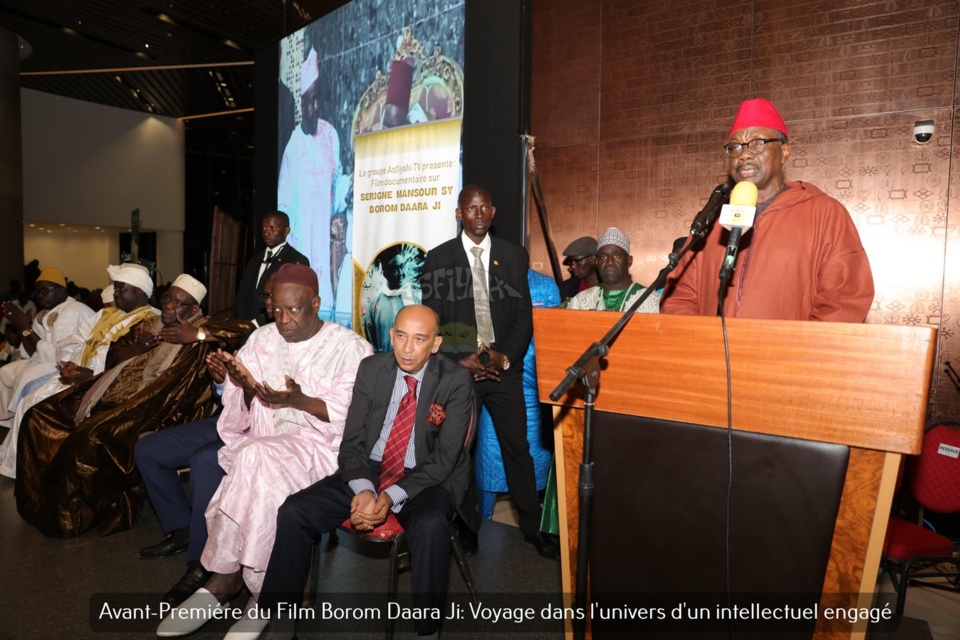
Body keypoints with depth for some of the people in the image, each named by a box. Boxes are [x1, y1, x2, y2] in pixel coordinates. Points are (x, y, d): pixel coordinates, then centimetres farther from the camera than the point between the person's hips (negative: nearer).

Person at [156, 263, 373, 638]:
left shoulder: (350, 347, -2)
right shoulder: (261, 340, 11)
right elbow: (241, 414, 9)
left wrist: (300, 401, -22)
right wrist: (244, 386, -13)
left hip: (323, 447, -4)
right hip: (265, 445, 4)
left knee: (255, 458, -29)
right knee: (261, 483, -29)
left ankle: (226, 577, -11)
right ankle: (260, 590, -11)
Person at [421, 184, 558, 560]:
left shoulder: (513, 255, 7)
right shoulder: (438, 258, 3)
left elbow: (524, 314, 4)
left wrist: (506, 356, -9)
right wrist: (459, 361, -10)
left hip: (503, 367, 1)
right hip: (458, 367, 0)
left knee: (518, 446, 3)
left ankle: (532, 526, 17)